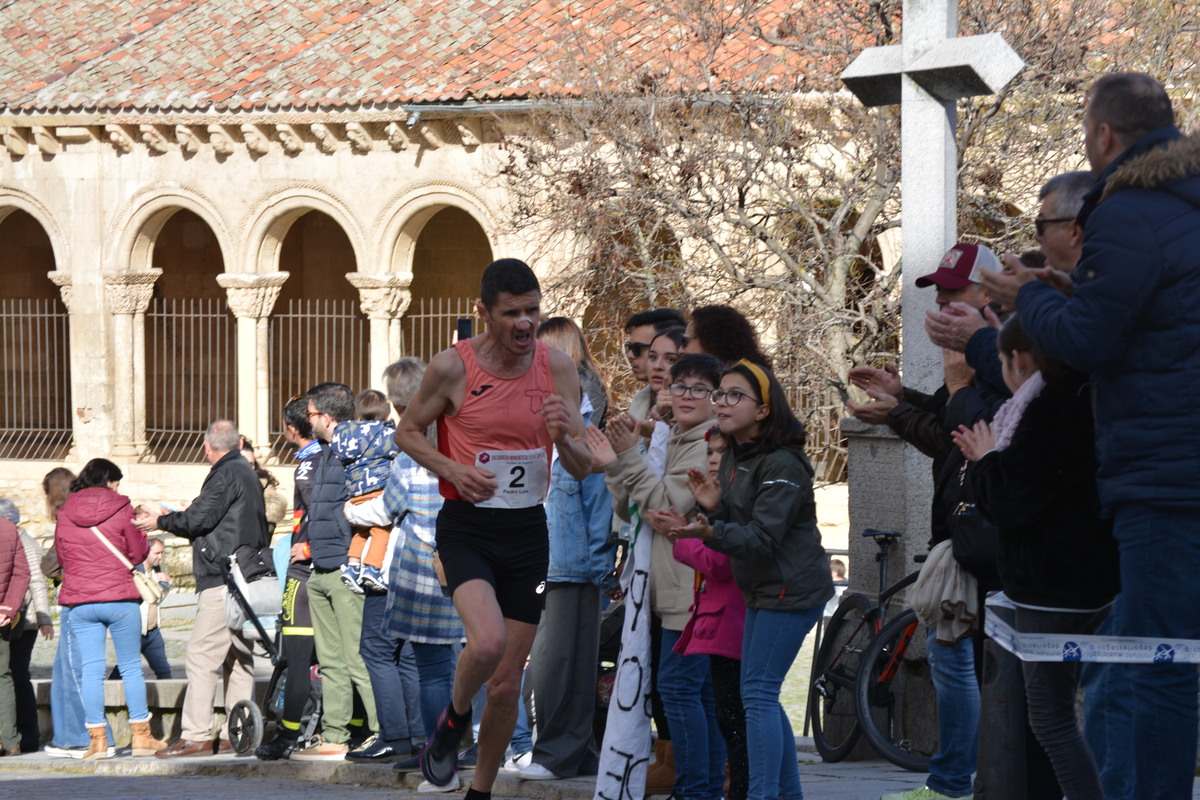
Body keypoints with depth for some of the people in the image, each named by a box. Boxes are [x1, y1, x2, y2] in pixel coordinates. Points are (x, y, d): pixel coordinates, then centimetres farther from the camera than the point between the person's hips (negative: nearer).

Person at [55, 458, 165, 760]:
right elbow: (138, 553, -1)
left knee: (91, 670, 4)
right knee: (131, 667, 7)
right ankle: (141, 735, 10)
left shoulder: (64, 514, 6)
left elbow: (61, 557, 14)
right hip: (120, 599, -3)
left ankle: (97, 738, 0)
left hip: (80, 604, 3)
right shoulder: (120, 509, -5)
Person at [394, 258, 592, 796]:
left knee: (507, 684, 6)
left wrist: (563, 437, -20)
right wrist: (452, 470, -14)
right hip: (466, 528, -3)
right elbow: (407, 433, 5)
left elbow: (582, 470, 3)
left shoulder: (558, 369, -1)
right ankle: (452, 722, 2)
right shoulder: (452, 367, -9)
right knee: (487, 642, -29)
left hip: (528, 532, 3)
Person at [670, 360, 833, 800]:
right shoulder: (733, 457, 10)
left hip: (791, 590, -10)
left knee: (758, 693, -13)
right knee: (761, 695, 12)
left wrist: (709, 532, -40)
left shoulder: (782, 465, -18)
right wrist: (714, 507, -8)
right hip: (762, 589, 10)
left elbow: (761, 539, -24)